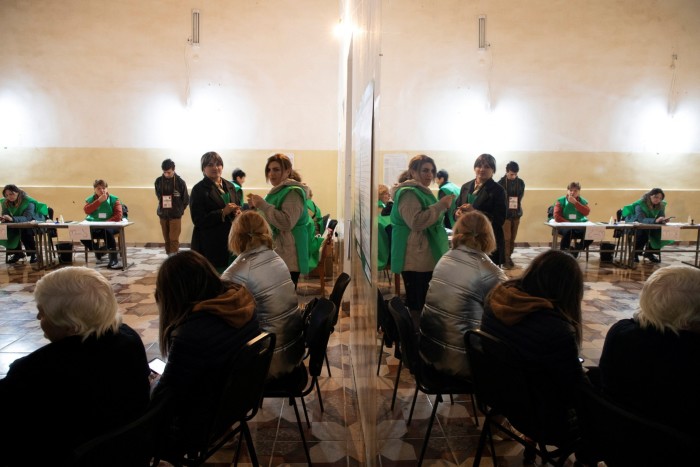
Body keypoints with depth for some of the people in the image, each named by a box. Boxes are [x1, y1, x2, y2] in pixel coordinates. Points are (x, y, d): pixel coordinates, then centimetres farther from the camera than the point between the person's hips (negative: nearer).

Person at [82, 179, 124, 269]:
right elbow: (86, 210, -10)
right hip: (93, 227, 3)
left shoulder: (114, 200, 2)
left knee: (107, 231, -38)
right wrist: (99, 201, -15)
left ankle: (114, 257, -28)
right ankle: (97, 250, 0)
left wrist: (106, 222, -22)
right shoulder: (90, 199, 12)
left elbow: (118, 216, -9)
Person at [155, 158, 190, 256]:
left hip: (175, 215, -3)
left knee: (174, 239, -7)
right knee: (166, 239, 9)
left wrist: (179, 210, 4)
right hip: (163, 215, 4)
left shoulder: (180, 182, -11)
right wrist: (163, 207, 12)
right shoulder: (158, 181, -2)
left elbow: (186, 199, -1)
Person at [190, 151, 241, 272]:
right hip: (210, 245, -5)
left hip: (231, 241, 5)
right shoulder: (199, 189, -5)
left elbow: (237, 207, 21)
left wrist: (237, 212, -4)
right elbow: (198, 220, -11)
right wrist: (223, 212, -20)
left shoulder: (230, 186, 14)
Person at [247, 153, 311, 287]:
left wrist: (263, 205, -22)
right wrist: (256, 207, 11)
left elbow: (287, 222, -25)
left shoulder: (292, 192, -12)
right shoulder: (278, 191, 18)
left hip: (288, 258, -10)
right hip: (275, 255, 10)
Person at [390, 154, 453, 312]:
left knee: (426, 303, 14)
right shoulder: (408, 193, -13)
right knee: (418, 304, -8)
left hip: (427, 258, 11)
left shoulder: (421, 191, 20)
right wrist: (441, 205, -22)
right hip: (416, 260, -11)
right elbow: (416, 222, -27)